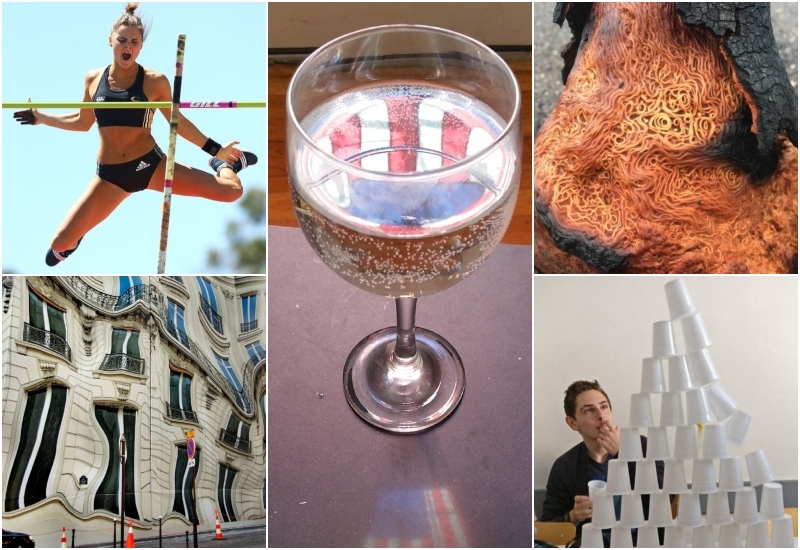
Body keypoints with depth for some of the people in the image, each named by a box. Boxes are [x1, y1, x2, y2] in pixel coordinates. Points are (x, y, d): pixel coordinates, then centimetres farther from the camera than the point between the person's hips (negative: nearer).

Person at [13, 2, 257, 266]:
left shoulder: (155, 81, -8)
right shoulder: (93, 79, 2)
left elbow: (178, 121, 3)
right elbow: (82, 122, 16)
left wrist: (215, 149, 3)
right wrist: (40, 117, 16)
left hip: (151, 165, -2)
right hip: (109, 175, 2)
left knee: (232, 191, -12)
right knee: (60, 243, -2)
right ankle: (73, 242, 40)